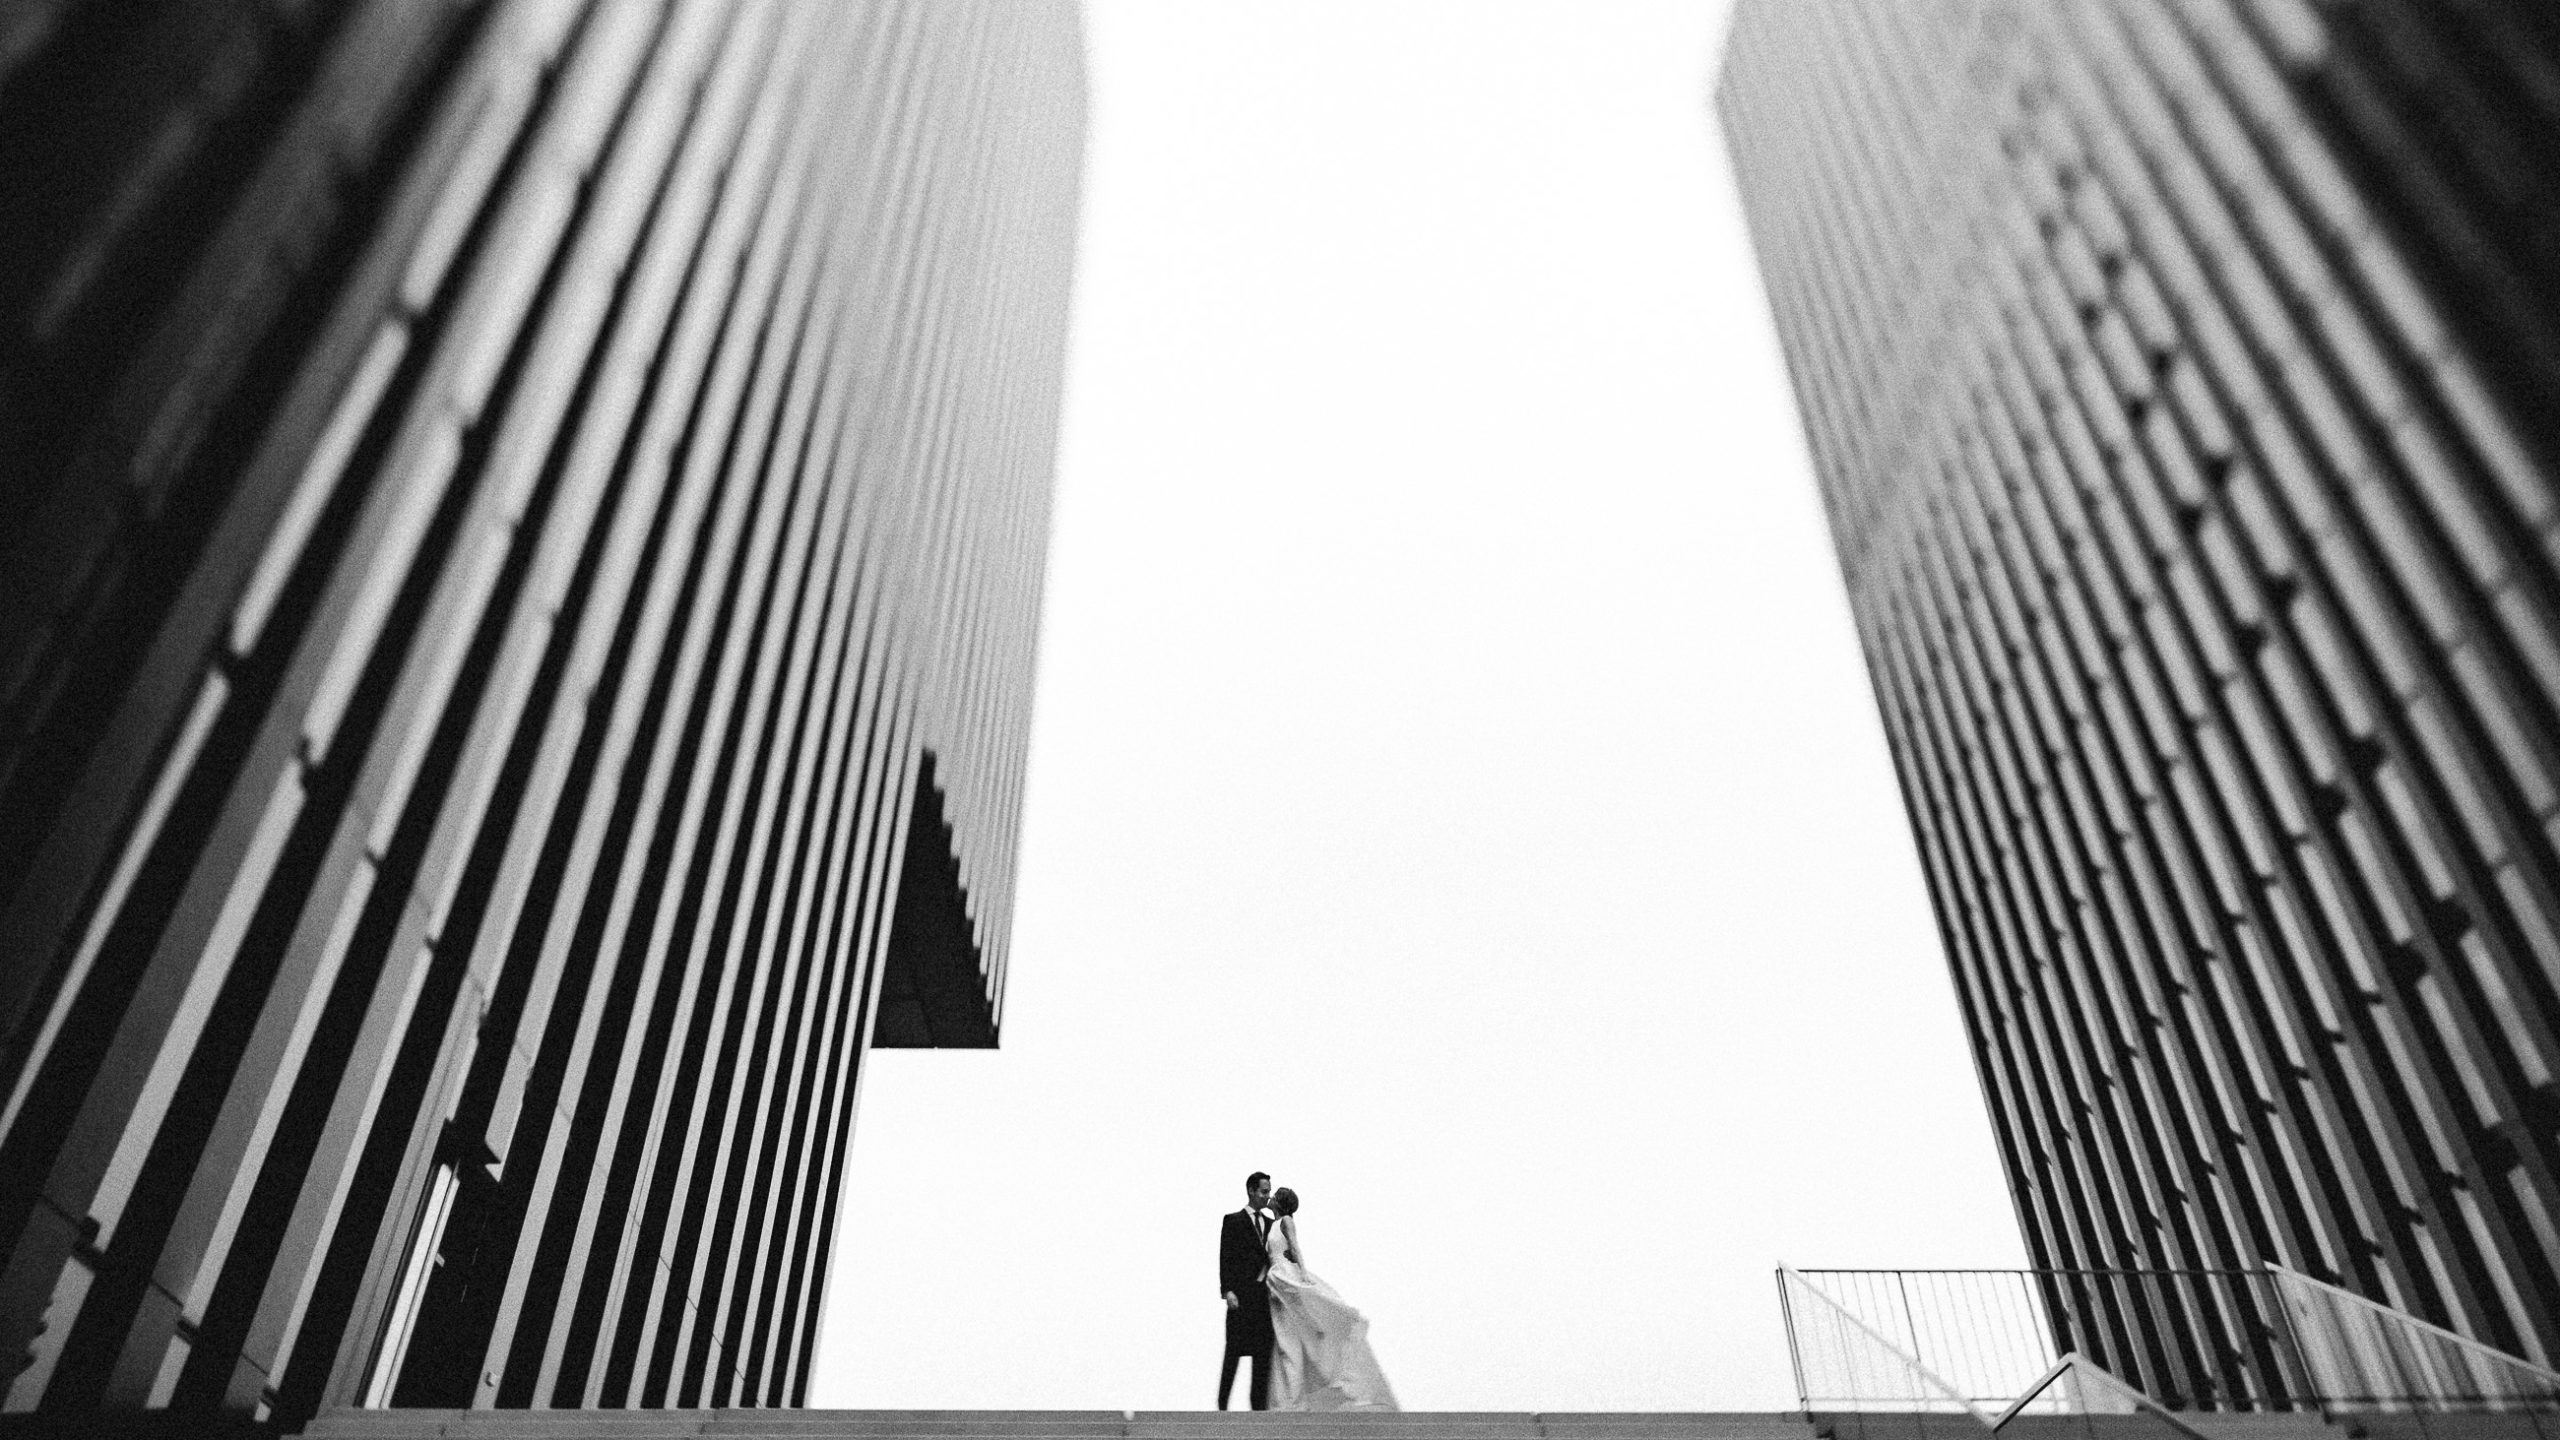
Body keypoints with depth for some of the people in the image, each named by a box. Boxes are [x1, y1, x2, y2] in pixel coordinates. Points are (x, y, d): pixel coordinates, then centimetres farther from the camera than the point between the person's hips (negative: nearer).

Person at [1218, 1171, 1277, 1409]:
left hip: (1265, 1296, 5)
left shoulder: (1270, 1223, 17)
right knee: (1234, 1351, -3)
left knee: (1263, 1353, 4)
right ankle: (1222, 1405, 4)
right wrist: (1227, 1290, -15)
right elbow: (1225, 1258, -5)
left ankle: (1259, 1405, 9)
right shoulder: (1233, 1221, 1)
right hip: (1241, 1295, -5)